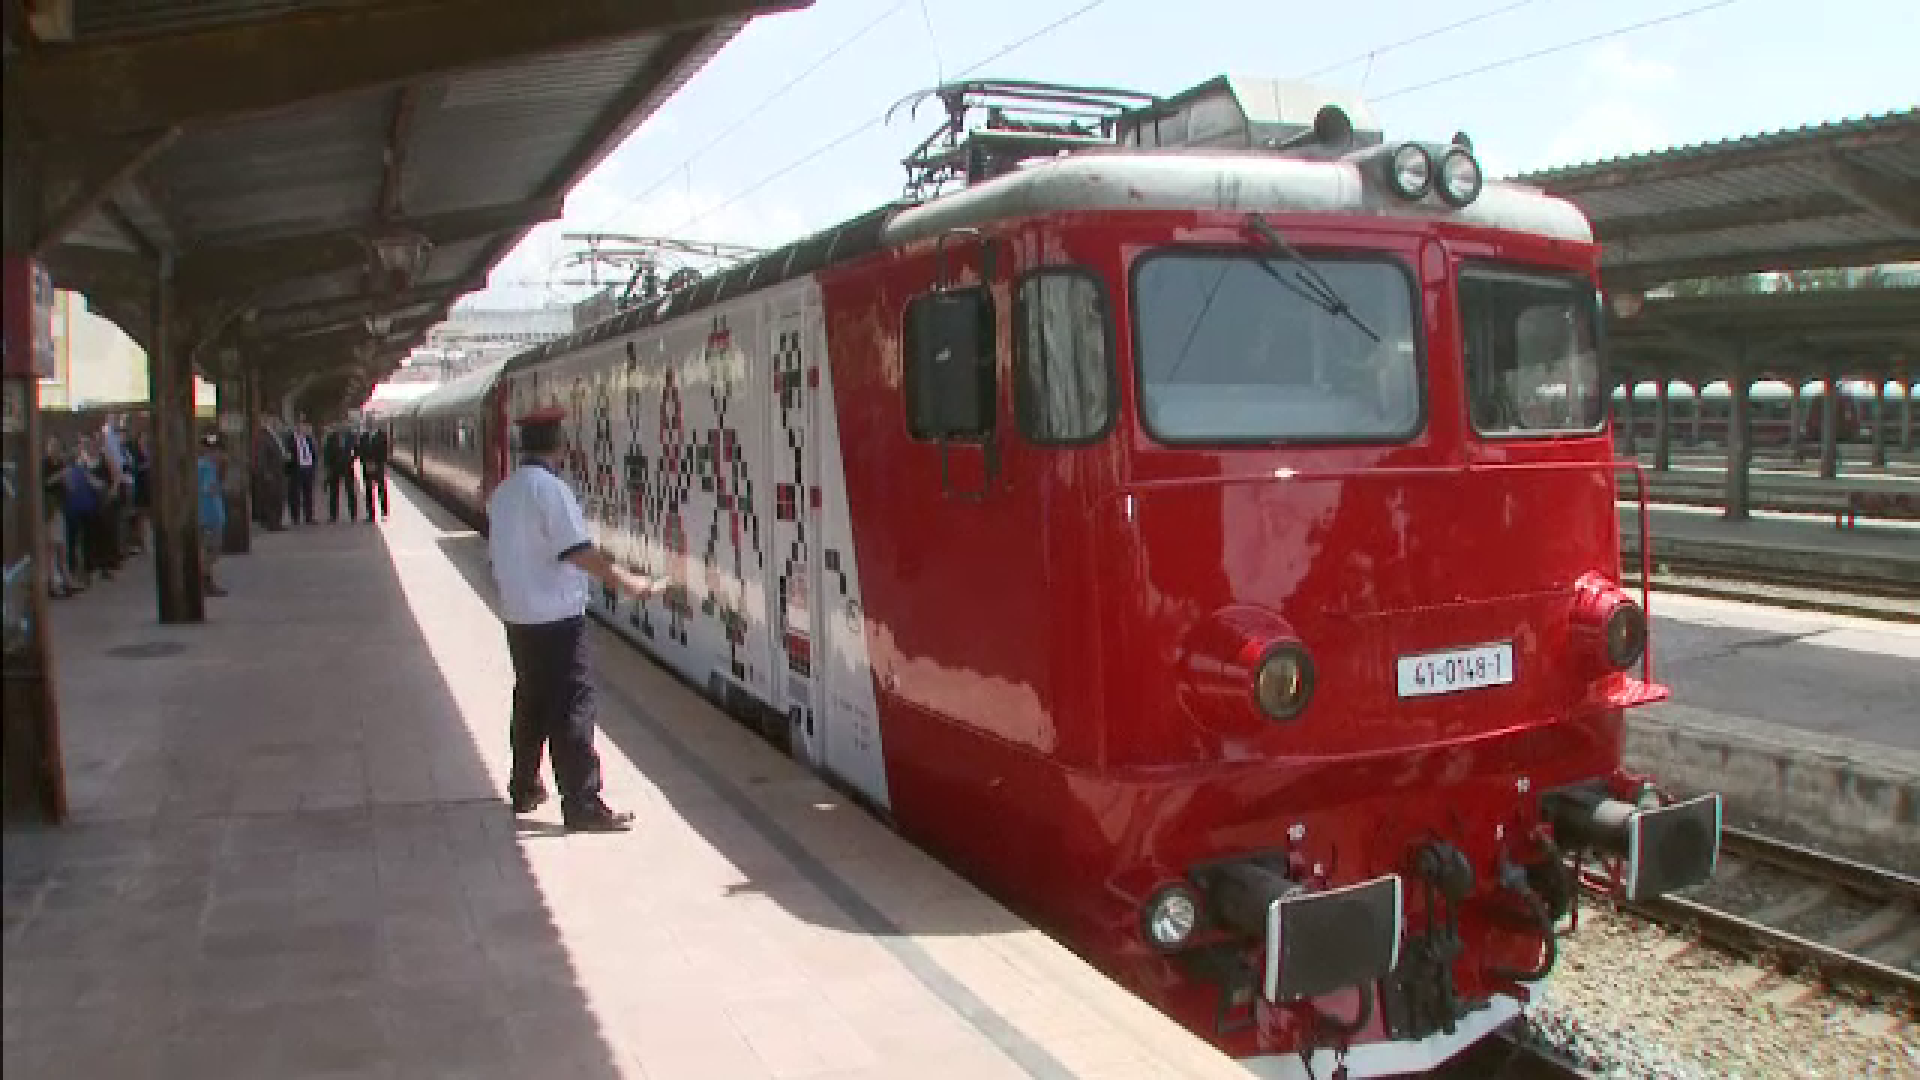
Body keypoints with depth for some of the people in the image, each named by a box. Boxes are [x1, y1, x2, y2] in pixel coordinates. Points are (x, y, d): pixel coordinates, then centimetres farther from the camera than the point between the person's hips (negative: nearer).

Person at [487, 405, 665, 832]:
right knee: (571, 708, -6)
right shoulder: (549, 488, -16)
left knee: (530, 701, 19)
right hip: (557, 617, -9)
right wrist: (626, 581, -20)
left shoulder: (503, 492, 11)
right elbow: (577, 549, -23)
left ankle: (524, 788, 30)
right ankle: (582, 805, -4)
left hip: (518, 616, 9)